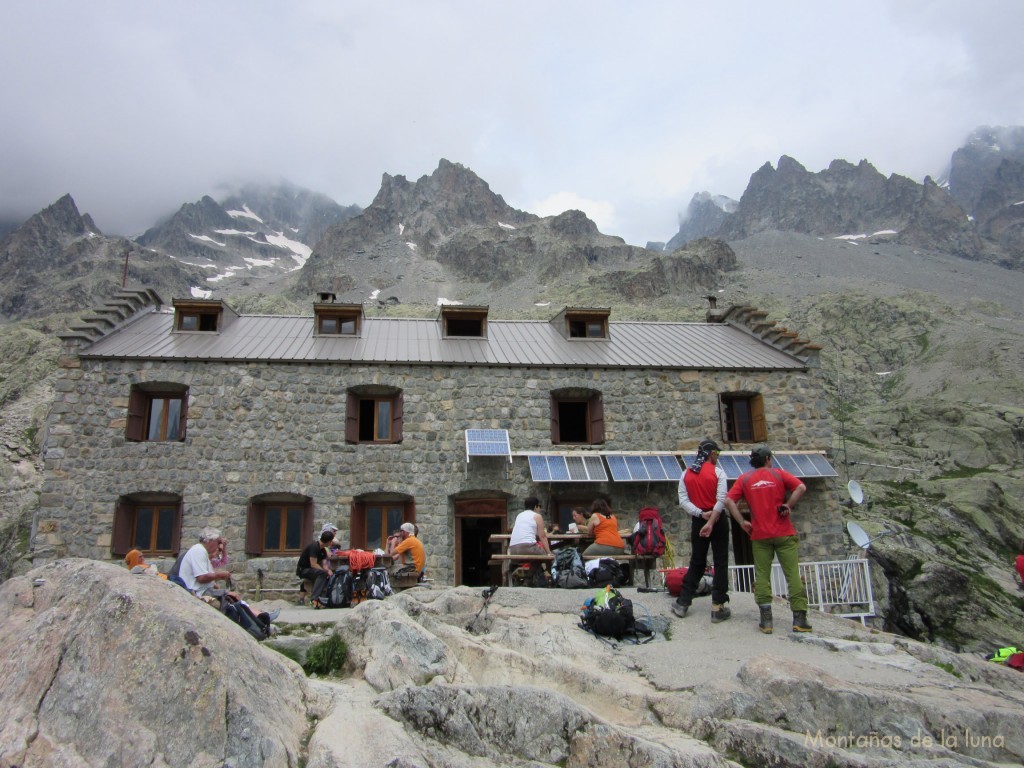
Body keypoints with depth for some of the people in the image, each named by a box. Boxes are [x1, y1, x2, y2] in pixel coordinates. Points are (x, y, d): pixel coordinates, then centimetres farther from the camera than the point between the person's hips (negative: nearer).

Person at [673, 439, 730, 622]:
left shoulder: (686, 473, 5)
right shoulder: (717, 471, -6)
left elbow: (683, 500, -2)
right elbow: (721, 500, -16)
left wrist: (701, 514, -9)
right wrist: (711, 522, -18)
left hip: (698, 521, 4)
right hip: (718, 519, -4)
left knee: (696, 563, 13)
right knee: (721, 563, 4)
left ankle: (682, 603, 13)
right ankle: (718, 607, 3)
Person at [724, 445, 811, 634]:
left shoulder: (745, 479, 7)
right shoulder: (779, 474, 4)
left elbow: (728, 501, -4)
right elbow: (801, 488, -11)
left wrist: (742, 522, -1)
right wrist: (789, 505, -5)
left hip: (760, 535, 1)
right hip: (784, 533, -1)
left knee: (762, 576, 5)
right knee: (793, 574, 3)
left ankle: (766, 621, 2)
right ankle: (799, 620, 2)